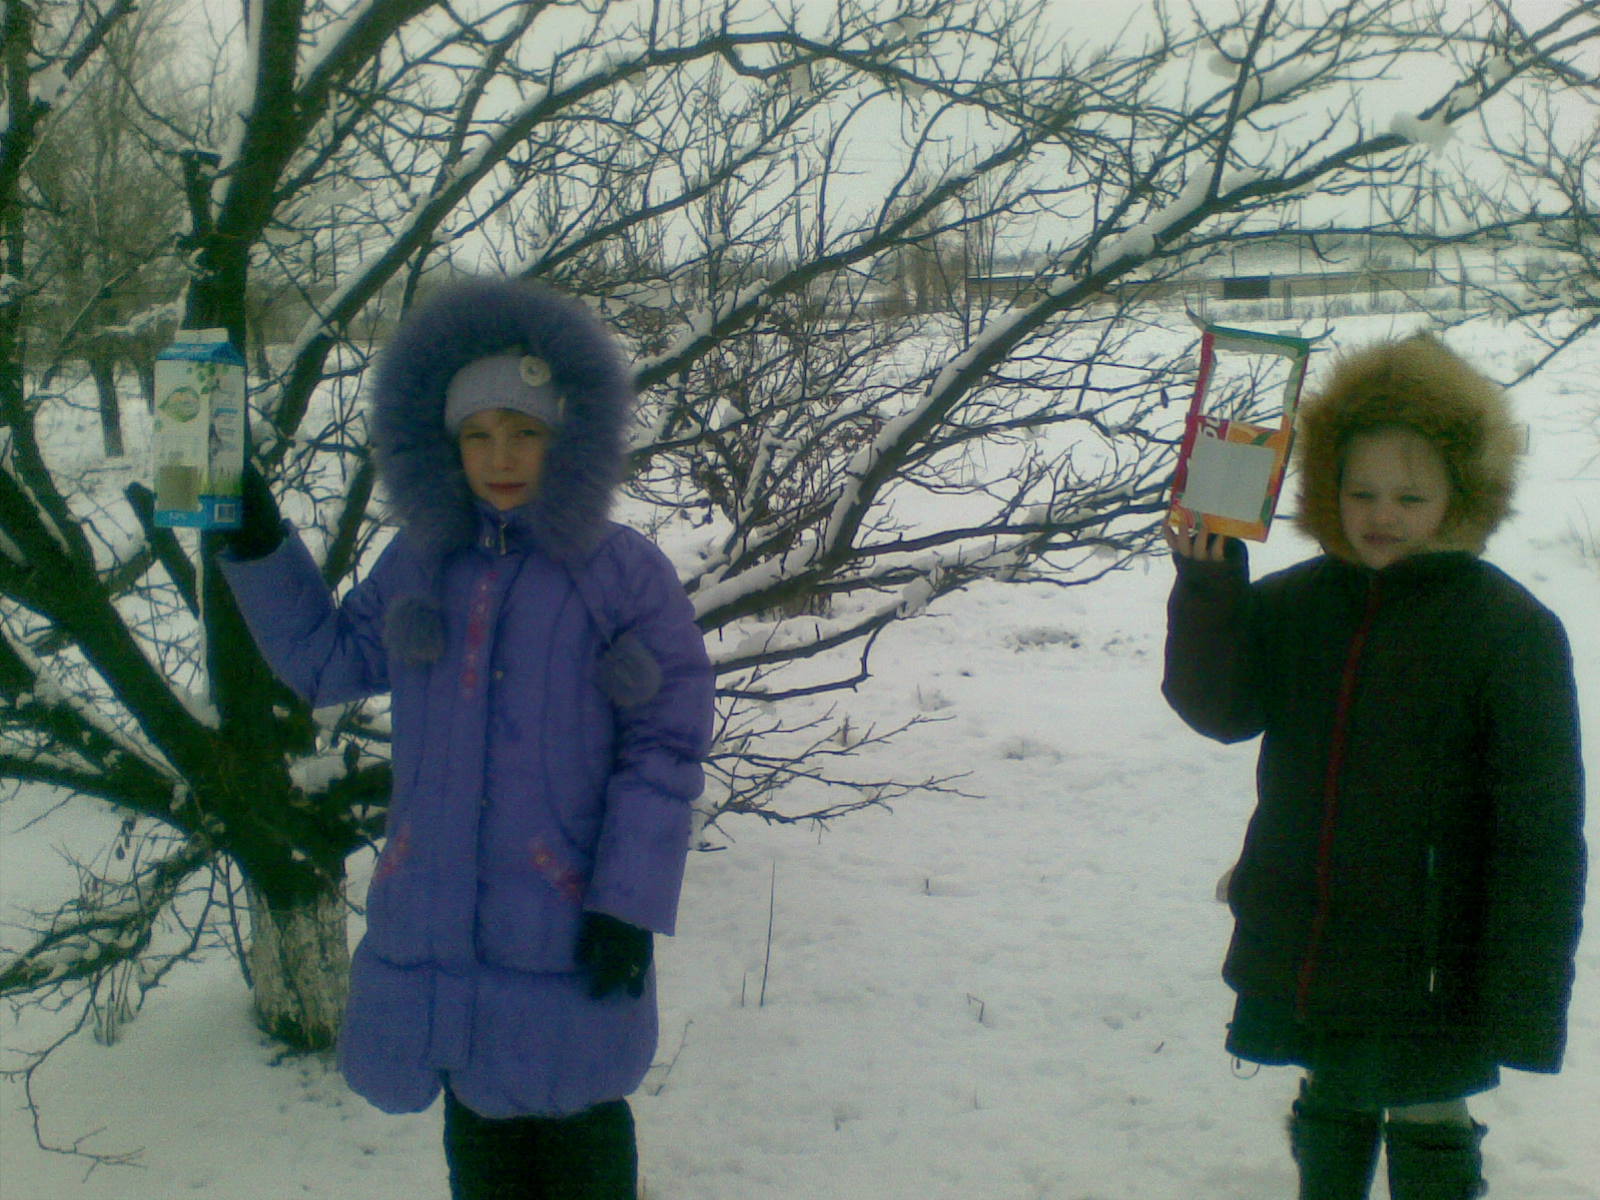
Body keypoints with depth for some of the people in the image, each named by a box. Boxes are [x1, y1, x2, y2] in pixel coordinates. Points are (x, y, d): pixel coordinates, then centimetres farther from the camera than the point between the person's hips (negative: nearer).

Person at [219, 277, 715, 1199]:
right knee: (480, 1121, 19)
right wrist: (260, 546, 7)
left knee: (574, 1124, 12)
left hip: (562, 918, -4)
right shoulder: (421, 563, 5)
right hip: (436, 913, 4)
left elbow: (667, 745, -9)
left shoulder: (625, 571, -9)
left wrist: (629, 905, -14)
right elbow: (327, 660, 17)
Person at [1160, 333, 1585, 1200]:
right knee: (1331, 1115, 24)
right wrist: (1206, 590, -24)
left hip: (1425, 970, -4)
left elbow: (1541, 832, -12)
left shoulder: (1511, 631, -12)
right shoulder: (1295, 603, 2)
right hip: (1299, 957, 4)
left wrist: (1523, 998, -13)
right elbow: (1219, 707, -9)